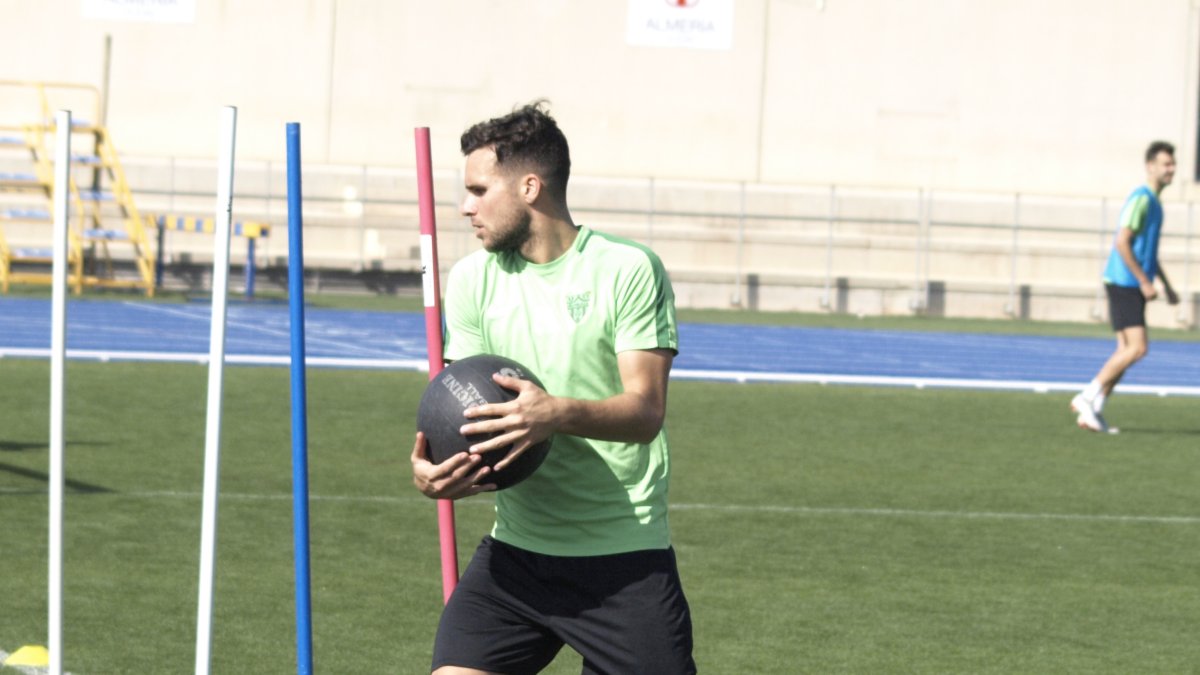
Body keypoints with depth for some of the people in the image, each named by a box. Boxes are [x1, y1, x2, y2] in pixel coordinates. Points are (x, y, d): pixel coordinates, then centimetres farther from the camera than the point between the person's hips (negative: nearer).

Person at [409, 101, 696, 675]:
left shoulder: (629, 270, -7)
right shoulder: (472, 279, 7)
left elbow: (645, 411, -14)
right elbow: (465, 407, 7)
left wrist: (559, 414, -33)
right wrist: (430, 467, -16)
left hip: (625, 556, -3)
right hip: (515, 553, 4)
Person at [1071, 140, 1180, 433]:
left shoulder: (1154, 202, 18)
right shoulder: (1140, 199, -14)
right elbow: (1122, 243, -21)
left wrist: (1167, 286, 26)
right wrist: (1145, 282, -19)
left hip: (1134, 287, 10)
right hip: (1123, 284, -10)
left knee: (1127, 350, 7)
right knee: (1137, 347, -15)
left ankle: (1091, 411, 10)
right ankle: (1089, 397, -7)